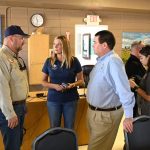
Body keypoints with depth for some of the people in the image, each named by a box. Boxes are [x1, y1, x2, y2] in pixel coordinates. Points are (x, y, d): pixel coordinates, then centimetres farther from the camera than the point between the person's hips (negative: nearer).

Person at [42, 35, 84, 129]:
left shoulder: (74, 61, -5)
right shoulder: (49, 61, -3)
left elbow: (81, 80, 3)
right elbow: (43, 81, 4)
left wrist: (73, 84, -19)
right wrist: (54, 86, -15)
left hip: (71, 99, 0)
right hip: (53, 99, 1)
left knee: (69, 128, 11)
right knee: (54, 128, 11)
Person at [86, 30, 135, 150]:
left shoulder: (113, 61, -26)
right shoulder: (101, 60, 6)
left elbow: (124, 89, -32)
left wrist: (128, 116, -33)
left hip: (106, 114, -9)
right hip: (94, 111, 9)